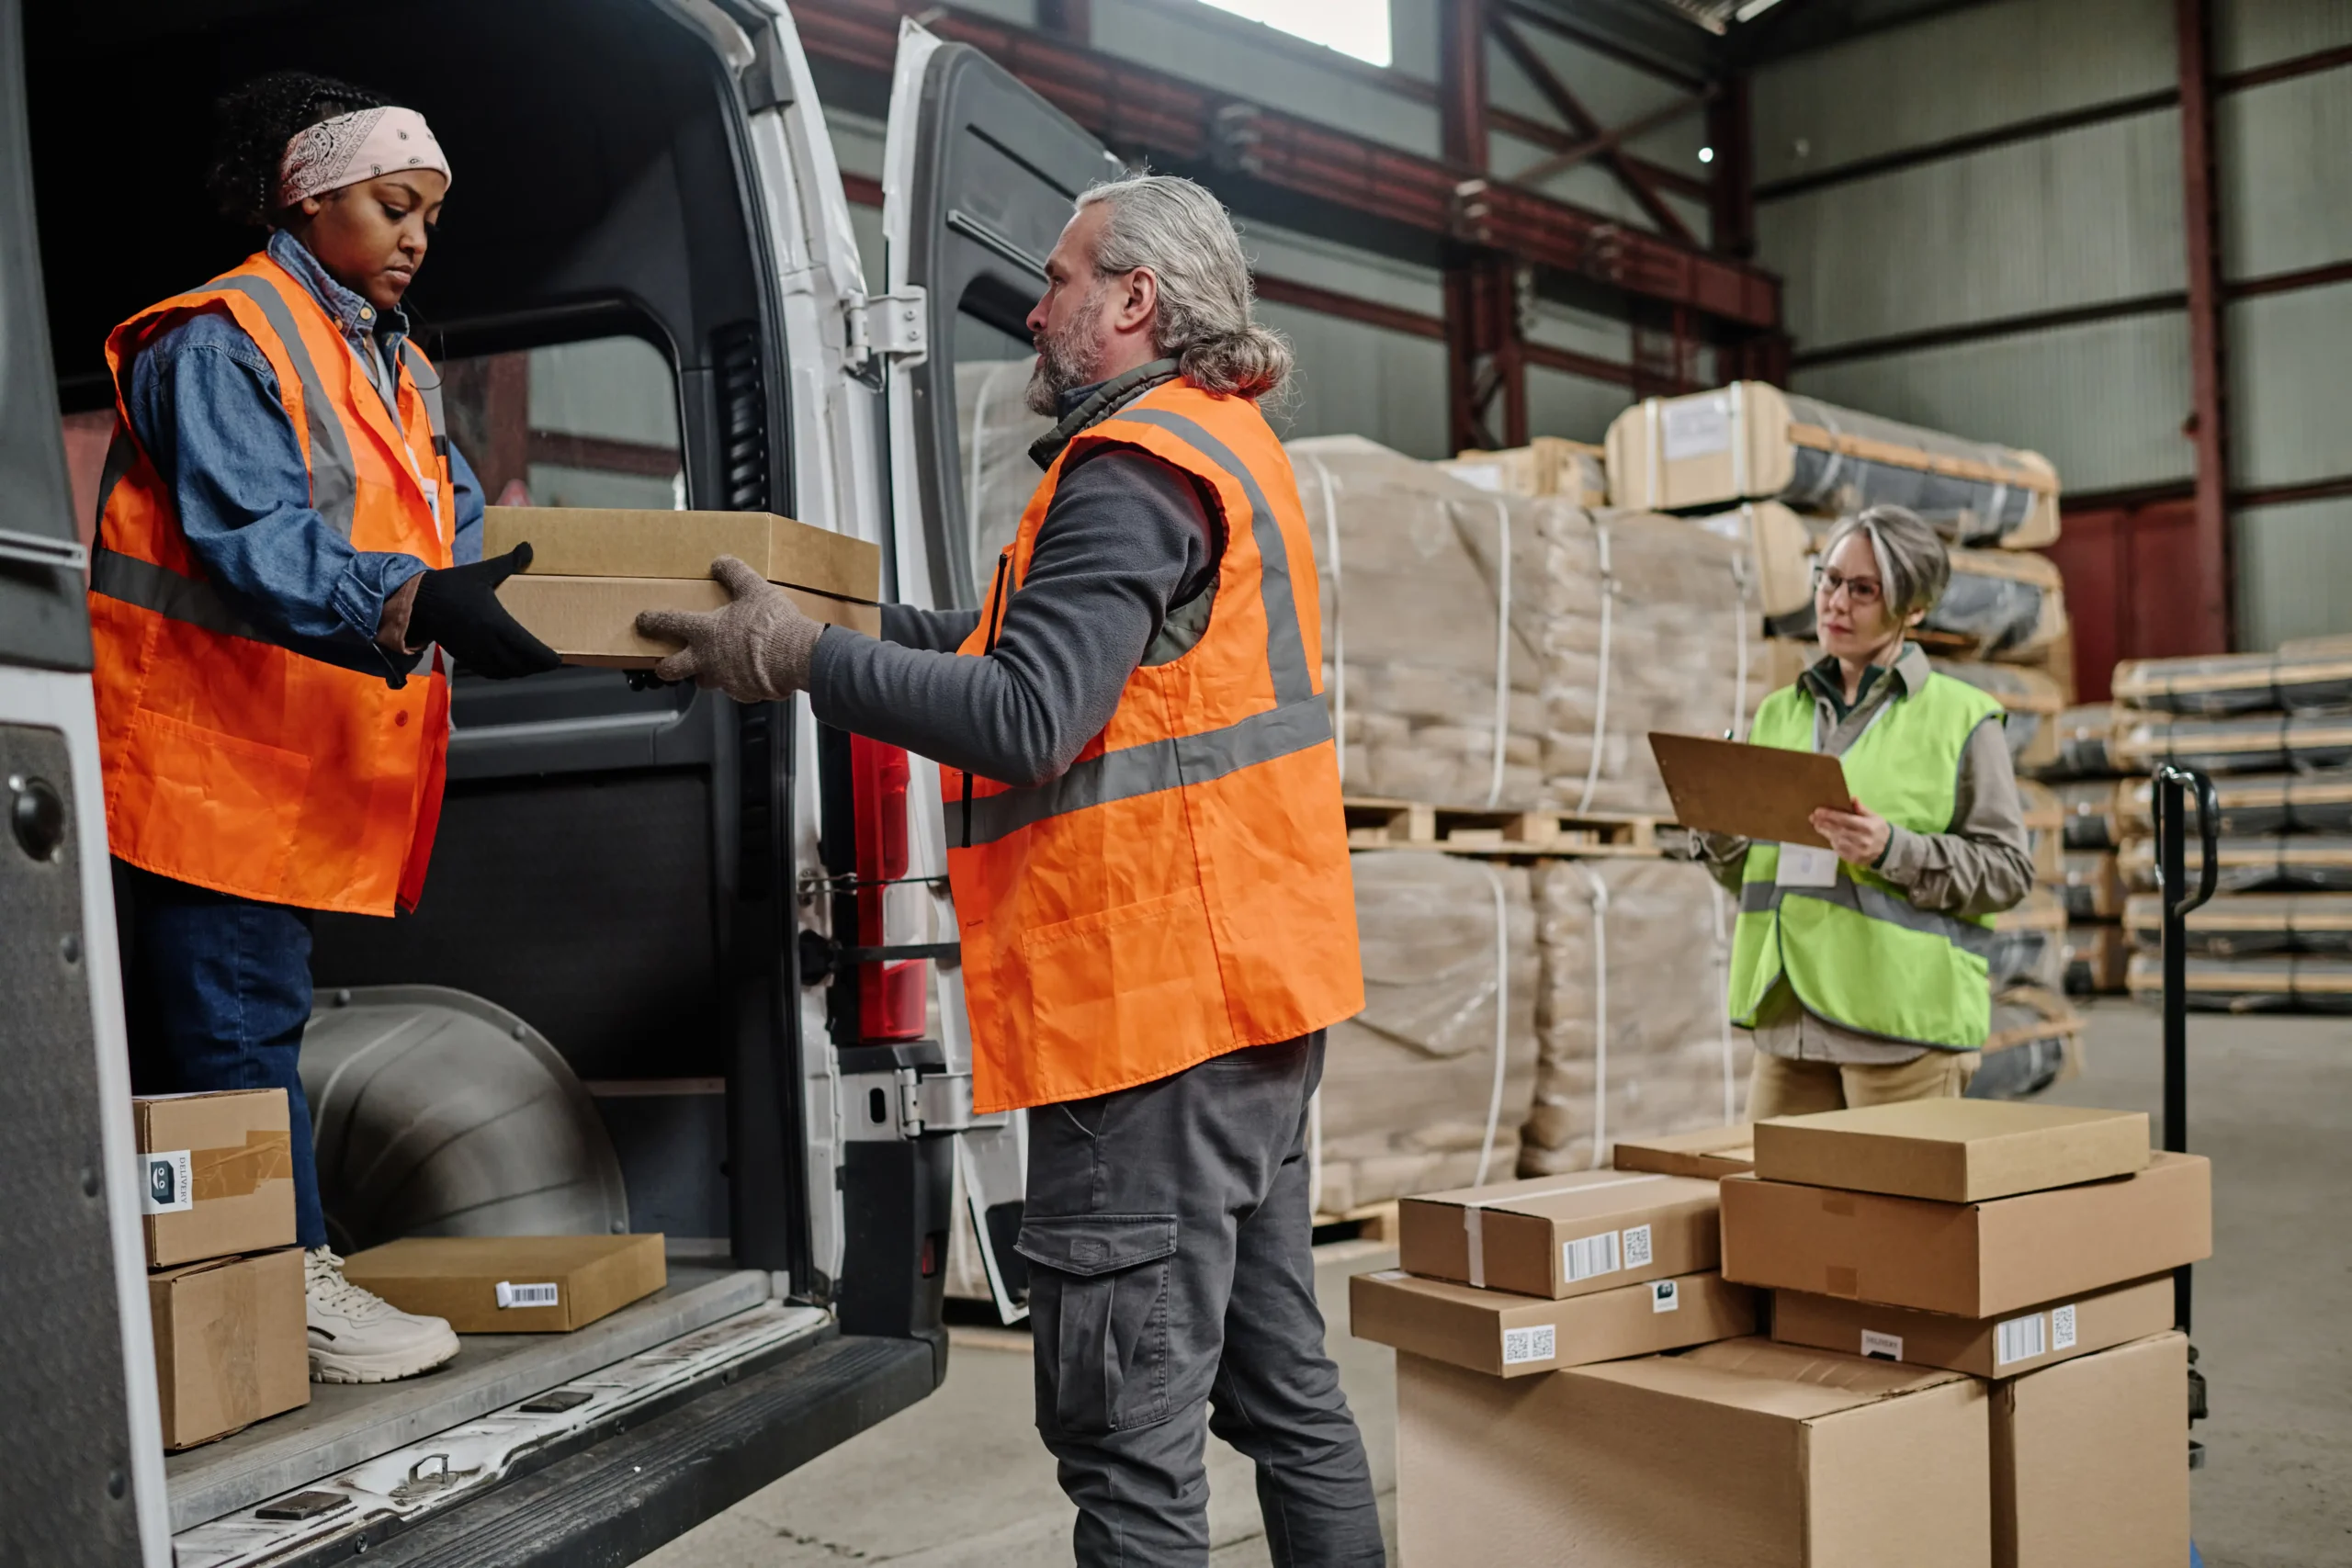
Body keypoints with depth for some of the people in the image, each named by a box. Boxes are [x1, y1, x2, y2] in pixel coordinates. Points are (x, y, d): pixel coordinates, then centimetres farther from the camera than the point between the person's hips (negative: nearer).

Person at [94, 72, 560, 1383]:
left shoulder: (402, 370, 20)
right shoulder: (226, 341, -10)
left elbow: (457, 531, 12)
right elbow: (256, 544, -23)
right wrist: (409, 605, -39)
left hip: (315, 760, 9)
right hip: (215, 744, -9)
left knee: (248, 1011, 13)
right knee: (242, 1015, -4)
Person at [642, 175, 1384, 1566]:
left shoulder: (1134, 470, -15)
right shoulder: (1226, 443, 19)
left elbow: (1025, 718, -24)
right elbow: (1049, 641, 20)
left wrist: (801, 661, -16)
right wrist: (851, 623, 14)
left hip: (1155, 996, -11)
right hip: (1252, 984, 11)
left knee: (1127, 1425, -2)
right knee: (1282, 1379, 18)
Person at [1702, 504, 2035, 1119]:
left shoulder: (1961, 717, 1)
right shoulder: (1778, 713, 15)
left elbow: (2008, 868, -5)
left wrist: (1893, 850, -18)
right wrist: (1718, 829, -3)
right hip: (1786, 1019, 4)